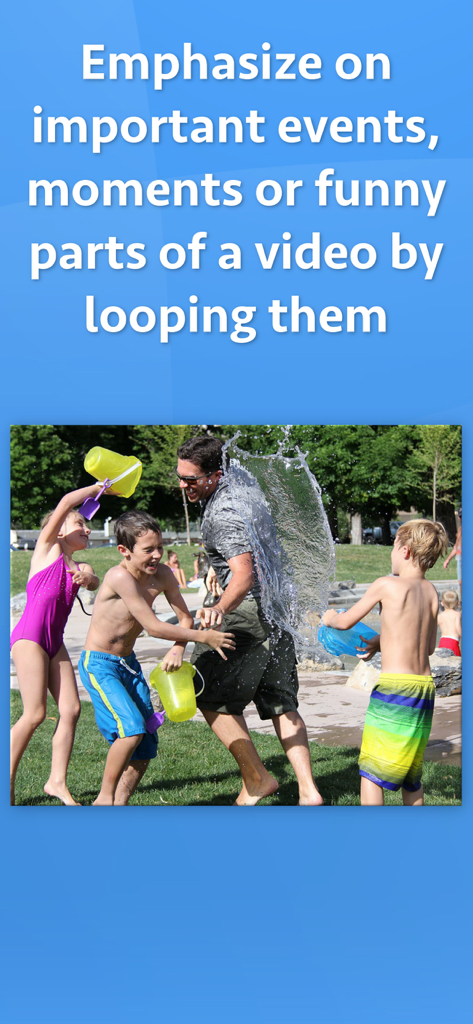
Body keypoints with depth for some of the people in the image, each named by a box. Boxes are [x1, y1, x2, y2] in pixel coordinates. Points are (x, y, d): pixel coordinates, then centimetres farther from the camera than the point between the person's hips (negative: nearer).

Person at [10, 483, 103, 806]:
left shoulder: (79, 567, 21)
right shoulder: (47, 547, 4)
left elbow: (95, 583, 1)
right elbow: (65, 503, -7)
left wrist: (88, 577, -20)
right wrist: (98, 487, 2)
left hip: (55, 641, 7)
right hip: (29, 635, -7)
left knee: (71, 709, -2)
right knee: (35, 714, -11)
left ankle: (57, 781, 5)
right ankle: (8, 782, 0)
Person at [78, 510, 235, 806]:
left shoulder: (162, 574, -6)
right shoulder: (120, 577, -26)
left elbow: (185, 617, 2)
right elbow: (153, 627, -26)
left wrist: (177, 649, -18)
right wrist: (204, 637, -22)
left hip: (129, 662, 7)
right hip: (99, 664, -7)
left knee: (147, 746, 3)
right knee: (131, 728, -23)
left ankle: (120, 801, 17)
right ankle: (104, 798, -5)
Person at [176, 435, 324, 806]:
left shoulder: (222, 513, -20)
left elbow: (244, 574, -32)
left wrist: (220, 608, -48)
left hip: (252, 609, -10)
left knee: (210, 695, 1)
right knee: (279, 702, 11)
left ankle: (257, 778, 4)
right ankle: (308, 790, 6)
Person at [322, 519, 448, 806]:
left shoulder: (386, 585, -8)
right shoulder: (431, 591, 8)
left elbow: (346, 622, 2)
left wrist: (330, 618, 24)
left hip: (395, 686, -6)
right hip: (426, 686, 7)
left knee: (371, 771, 2)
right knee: (412, 773, 18)